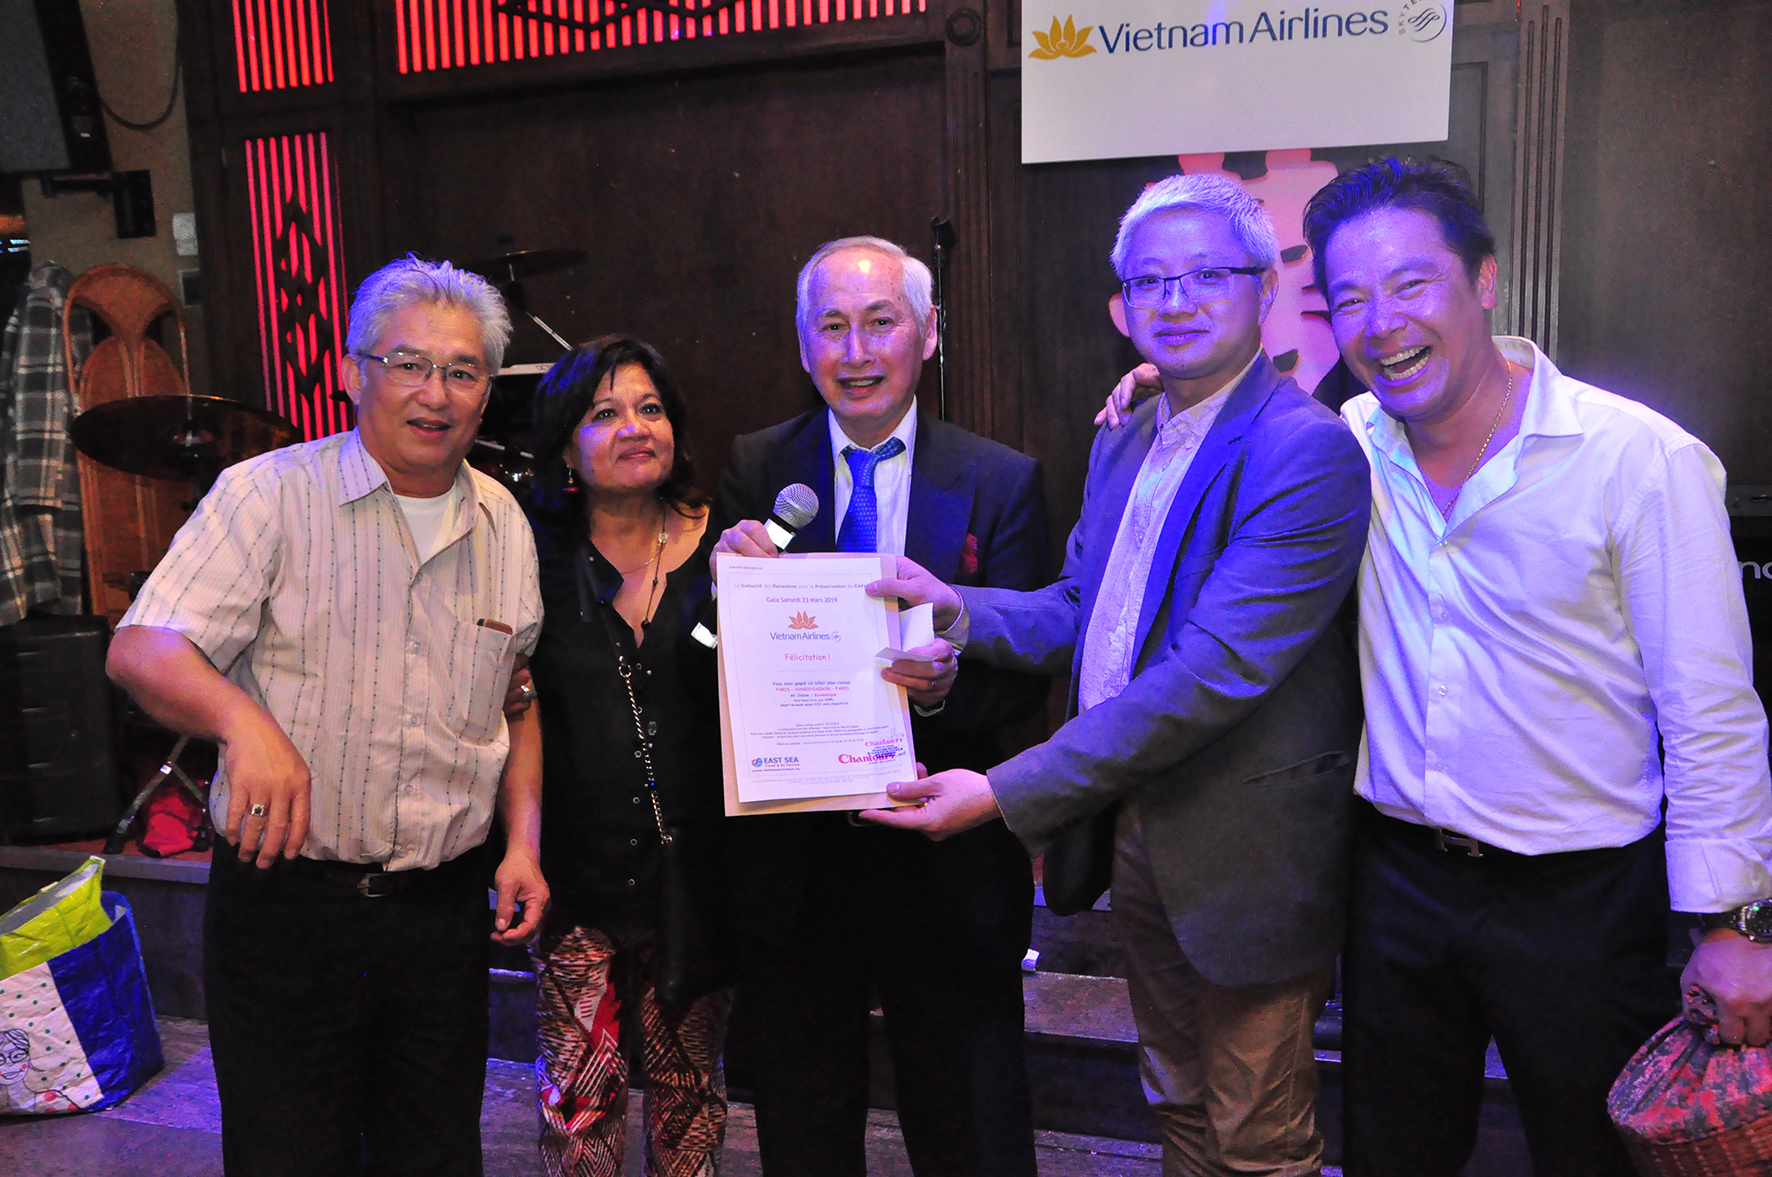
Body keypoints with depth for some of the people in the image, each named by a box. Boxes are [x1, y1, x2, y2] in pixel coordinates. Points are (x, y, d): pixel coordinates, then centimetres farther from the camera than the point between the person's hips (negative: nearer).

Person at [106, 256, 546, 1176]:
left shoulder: (504, 525, 6)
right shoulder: (270, 495, -8)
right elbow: (143, 650, -16)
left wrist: (523, 840, 4)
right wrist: (245, 721, -36)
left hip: (444, 907, 4)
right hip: (286, 898, -3)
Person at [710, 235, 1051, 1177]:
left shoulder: (1002, 482, -4)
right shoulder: (754, 470, 0)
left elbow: (1026, 676, -7)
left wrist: (947, 684, -28)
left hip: (946, 863, -1)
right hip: (790, 860, 2)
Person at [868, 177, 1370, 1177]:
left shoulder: (1307, 452, -21)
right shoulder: (1123, 444, 8)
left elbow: (1211, 673, -28)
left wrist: (1006, 793, -28)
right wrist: (960, 607, -10)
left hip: (1244, 858, -7)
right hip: (1137, 834, 8)